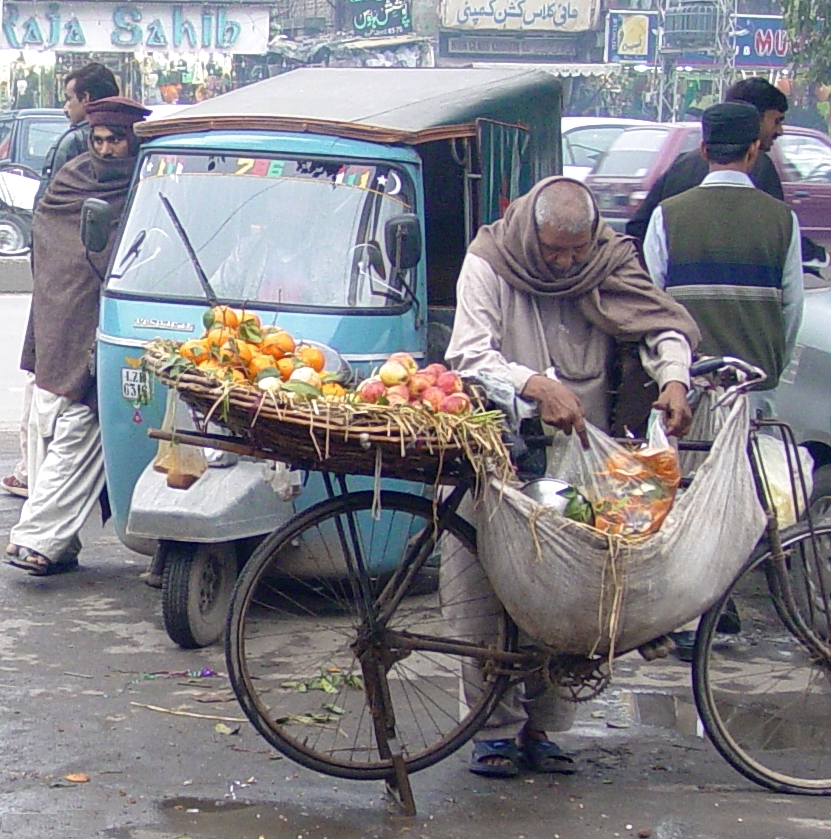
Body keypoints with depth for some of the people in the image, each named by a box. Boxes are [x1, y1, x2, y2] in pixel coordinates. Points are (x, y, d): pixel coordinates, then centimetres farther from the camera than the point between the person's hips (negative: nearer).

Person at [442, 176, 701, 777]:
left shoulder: (610, 263, 3)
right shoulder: (488, 264, -5)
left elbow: (663, 323, -1)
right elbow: (469, 355, -13)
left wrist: (673, 377, -22)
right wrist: (537, 385, -29)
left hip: (577, 454, 2)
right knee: (485, 592, -5)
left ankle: (539, 723, 15)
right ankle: (495, 728, 4)